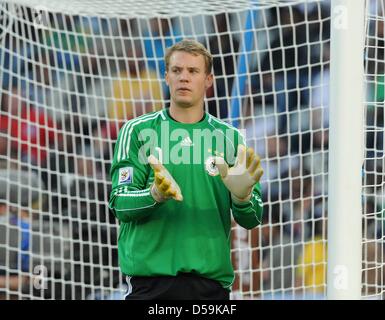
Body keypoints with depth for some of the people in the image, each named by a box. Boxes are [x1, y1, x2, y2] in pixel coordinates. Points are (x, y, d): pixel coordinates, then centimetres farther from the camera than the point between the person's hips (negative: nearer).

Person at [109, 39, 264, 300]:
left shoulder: (231, 138, 11)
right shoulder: (137, 131, 5)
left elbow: (252, 219, 6)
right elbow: (119, 203, -3)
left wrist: (242, 196, -17)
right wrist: (155, 196, -24)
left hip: (212, 278, 2)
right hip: (151, 277, -2)